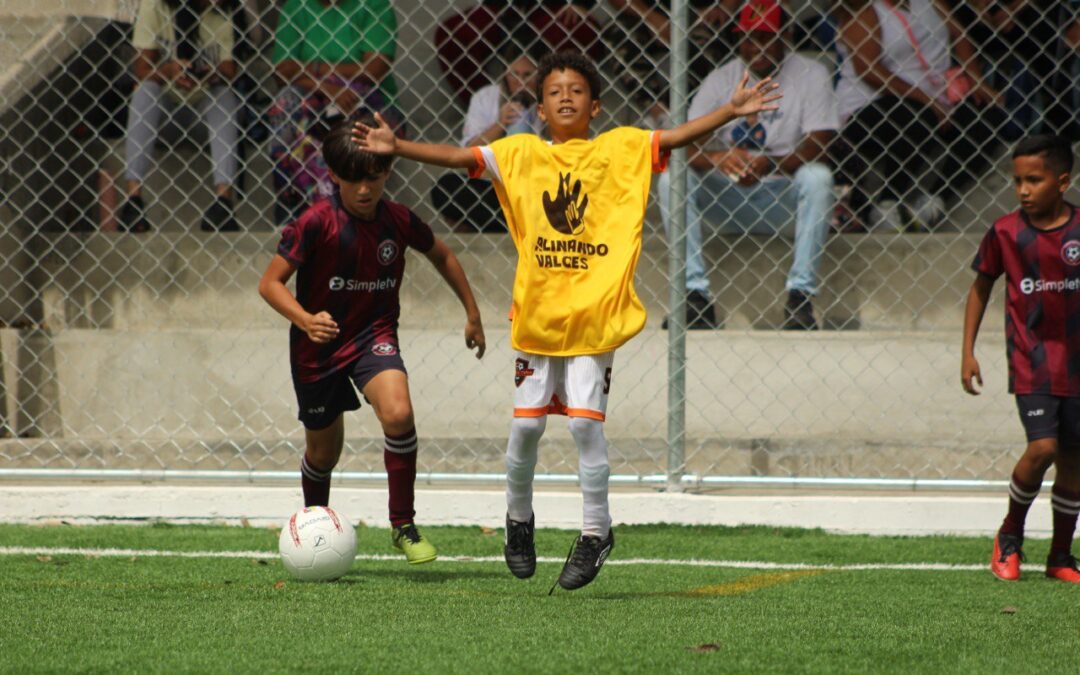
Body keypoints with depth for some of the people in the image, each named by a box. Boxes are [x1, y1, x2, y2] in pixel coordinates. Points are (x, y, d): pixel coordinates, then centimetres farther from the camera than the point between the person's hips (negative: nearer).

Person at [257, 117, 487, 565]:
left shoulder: (399, 221, -7)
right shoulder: (316, 223, -18)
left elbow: (441, 257, 14)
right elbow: (270, 283, -16)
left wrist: (472, 313, 16)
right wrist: (306, 320, -32)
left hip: (374, 335, 1)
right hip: (318, 345, -1)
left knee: (398, 413, -28)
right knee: (323, 450, 13)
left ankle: (403, 526, -15)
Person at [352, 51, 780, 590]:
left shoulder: (621, 148, 3)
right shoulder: (520, 153, 4)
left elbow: (674, 138, -6)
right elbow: (457, 157, -1)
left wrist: (730, 112, -18)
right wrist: (396, 148, -12)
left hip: (595, 316, -2)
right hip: (535, 315, 2)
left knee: (585, 421, -9)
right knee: (527, 423, 5)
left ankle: (596, 530, 6)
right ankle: (519, 518, 28)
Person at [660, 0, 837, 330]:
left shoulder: (809, 74, -3)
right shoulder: (721, 79, 1)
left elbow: (819, 144, -15)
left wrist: (772, 165, -32)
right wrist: (717, 158, -33)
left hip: (784, 199, -2)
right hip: (726, 198, 2)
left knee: (817, 176, -33)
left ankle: (800, 294, -29)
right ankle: (695, 294, -24)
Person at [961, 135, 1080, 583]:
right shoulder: (1006, 232, -4)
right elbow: (981, 287, 8)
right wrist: (968, 352, 4)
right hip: (1031, 360, -2)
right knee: (1042, 447, -17)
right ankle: (1010, 536, 6)